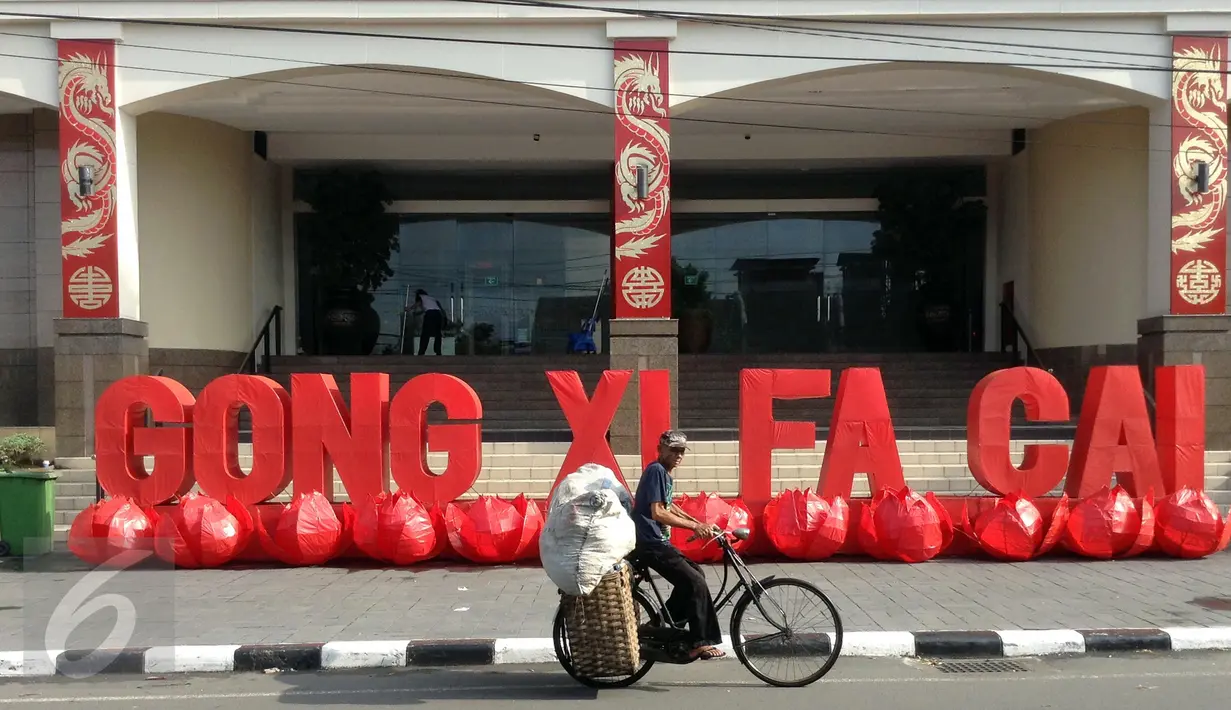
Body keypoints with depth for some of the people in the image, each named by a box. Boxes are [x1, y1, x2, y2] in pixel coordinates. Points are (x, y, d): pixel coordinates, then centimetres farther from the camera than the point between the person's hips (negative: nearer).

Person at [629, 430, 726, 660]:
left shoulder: (665, 474, 16)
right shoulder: (656, 471, -15)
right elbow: (657, 513, -22)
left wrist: (699, 524, 21)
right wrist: (694, 526, -18)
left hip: (657, 542, 10)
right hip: (651, 544, -10)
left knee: (693, 574, 14)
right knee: (696, 583, -10)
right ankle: (701, 643, -2)